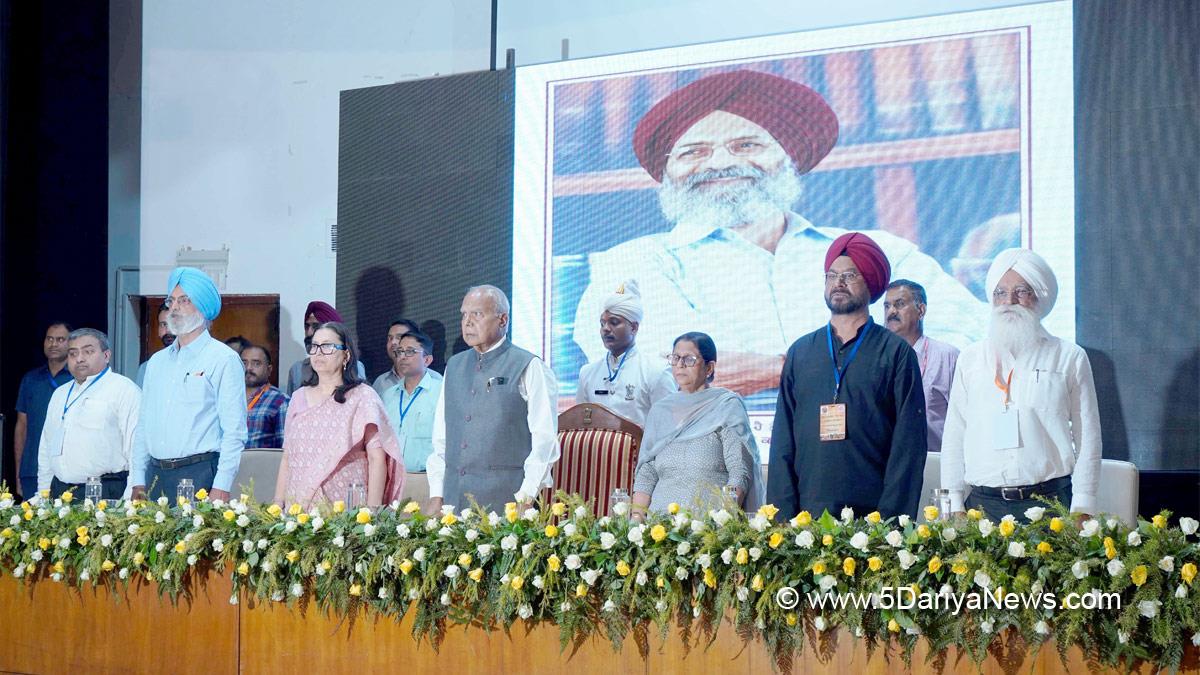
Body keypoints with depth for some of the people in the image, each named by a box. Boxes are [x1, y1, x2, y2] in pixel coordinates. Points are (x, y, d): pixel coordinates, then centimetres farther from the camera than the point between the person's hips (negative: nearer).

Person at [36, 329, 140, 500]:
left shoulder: (124, 390, -2)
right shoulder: (60, 394, 22)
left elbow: (138, 450, -11)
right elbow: (46, 450, 27)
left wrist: (128, 503, -18)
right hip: (58, 491, 6)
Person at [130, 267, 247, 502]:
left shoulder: (224, 359, -3)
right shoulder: (157, 362, 18)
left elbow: (234, 431, -9)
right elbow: (143, 427, 19)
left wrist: (221, 487, -16)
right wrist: (138, 482, 10)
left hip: (198, 474, -6)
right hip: (155, 474, 6)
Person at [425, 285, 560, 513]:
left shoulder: (529, 368, -3)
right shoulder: (454, 366, 16)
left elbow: (545, 439, -7)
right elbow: (440, 437, 16)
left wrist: (525, 498, -12)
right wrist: (436, 496, 8)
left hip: (504, 499, -5)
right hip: (453, 499, 5)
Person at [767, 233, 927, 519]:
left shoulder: (896, 352, 4)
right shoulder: (800, 352, 15)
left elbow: (909, 443, -2)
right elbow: (783, 441, 11)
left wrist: (891, 517, -12)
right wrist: (783, 515, 0)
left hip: (872, 513, -3)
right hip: (808, 513, 3)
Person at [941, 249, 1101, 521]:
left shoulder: (1069, 358, 8)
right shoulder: (970, 359, 13)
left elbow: (1088, 437, 5)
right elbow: (954, 437, 13)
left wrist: (1082, 509, -2)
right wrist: (954, 505, 5)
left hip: (1049, 501, -2)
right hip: (983, 503, 2)